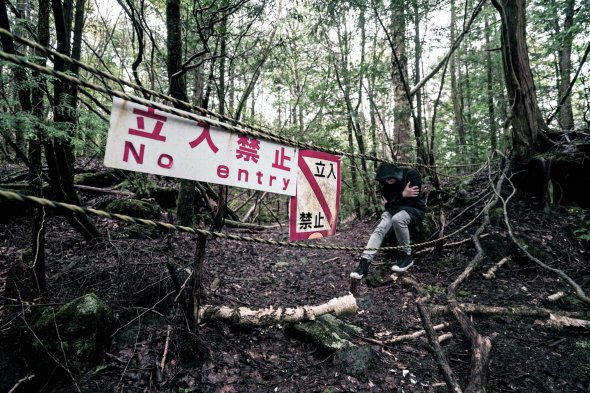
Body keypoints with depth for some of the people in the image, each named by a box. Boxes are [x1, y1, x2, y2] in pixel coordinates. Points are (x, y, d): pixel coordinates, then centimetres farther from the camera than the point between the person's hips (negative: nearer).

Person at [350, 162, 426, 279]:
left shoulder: (411, 174, -15)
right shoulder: (384, 183, -1)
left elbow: (414, 199, -17)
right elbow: (389, 203, -4)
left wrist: (392, 202, -14)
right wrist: (402, 195, -21)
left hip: (414, 209, -4)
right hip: (395, 210, 4)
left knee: (397, 219, -38)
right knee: (380, 228, -25)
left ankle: (407, 256, -20)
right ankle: (364, 262, -32)